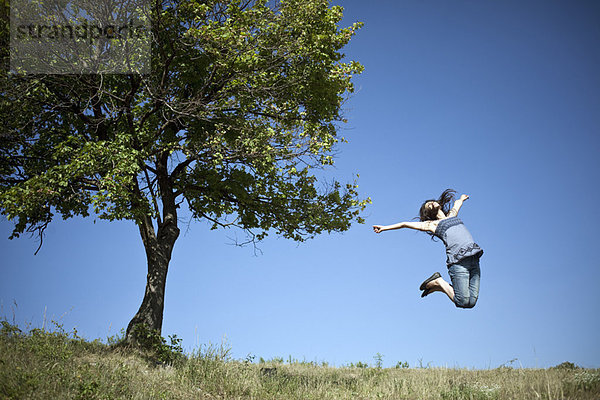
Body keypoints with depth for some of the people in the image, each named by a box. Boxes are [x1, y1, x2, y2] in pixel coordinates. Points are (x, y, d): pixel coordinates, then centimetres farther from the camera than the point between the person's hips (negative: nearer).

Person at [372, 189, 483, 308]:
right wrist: (385, 227, 16)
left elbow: (458, 203, 49)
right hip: (458, 261, -5)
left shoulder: (452, 215, 27)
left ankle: (438, 286, 16)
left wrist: (462, 199, 70)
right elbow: (405, 224, 15)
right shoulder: (432, 224, 12)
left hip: (473, 258, 5)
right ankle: (438, 282, 9)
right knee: (463, 301, -13)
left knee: (471, 302, -4)